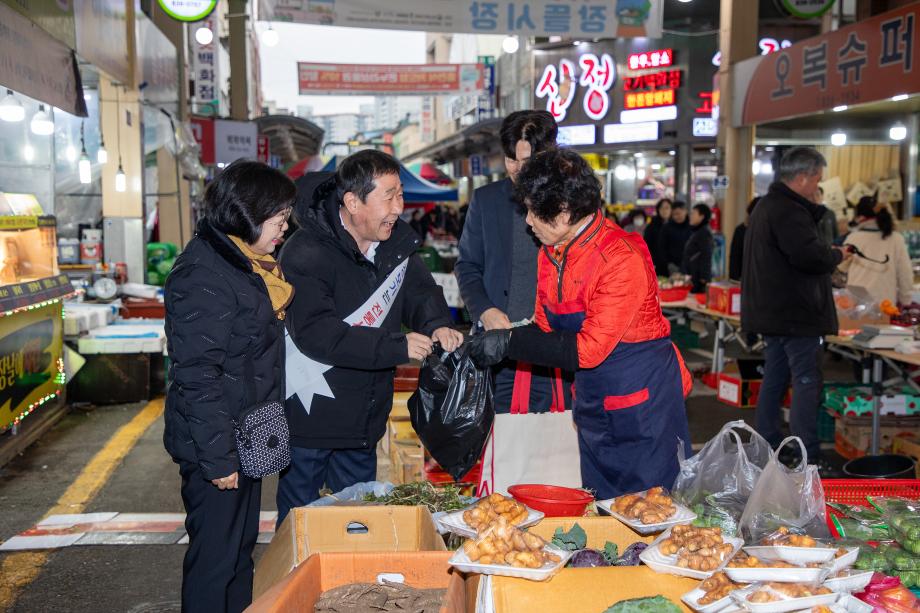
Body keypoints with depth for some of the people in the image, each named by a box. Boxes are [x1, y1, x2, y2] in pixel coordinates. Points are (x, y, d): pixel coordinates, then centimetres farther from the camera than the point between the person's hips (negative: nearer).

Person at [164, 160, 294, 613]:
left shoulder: (248, 264, 9)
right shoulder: (202, 275, -21)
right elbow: (197, 375, -23)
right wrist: (217, 457, -21)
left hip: (246, 438, 9)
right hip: (218, 445, -9)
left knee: (242, 547, 21)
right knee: (214, 559, 4)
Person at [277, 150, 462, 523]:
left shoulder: (396, 240, 1)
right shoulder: (307, 254, -22)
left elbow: (419, 290, 11)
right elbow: (317, 334, -29)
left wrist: (437, 325, -12)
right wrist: (397, 347, -31)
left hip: (364, 419, 7)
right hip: (310, 418, -7)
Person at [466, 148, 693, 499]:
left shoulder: (622, 257, -24)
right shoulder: (551, 253, 2)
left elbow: (589, 348, -26)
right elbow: (545, 328, 10)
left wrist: (509, 342, -25)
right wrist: (488, 342, -5)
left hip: (643, 402, -7)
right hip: (593, 404, 8)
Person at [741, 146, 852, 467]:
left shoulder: (765, 206, 16)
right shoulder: (789, 211, -19)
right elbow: (810, 255, -27)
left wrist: (827, 253, 12)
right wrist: (837, 255, -8)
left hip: (772, 311, 10)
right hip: (796, 313, -10)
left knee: (774, 378, 16)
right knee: (807, 380, -6)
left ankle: (768, 443, 24)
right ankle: (808, 454, -4)